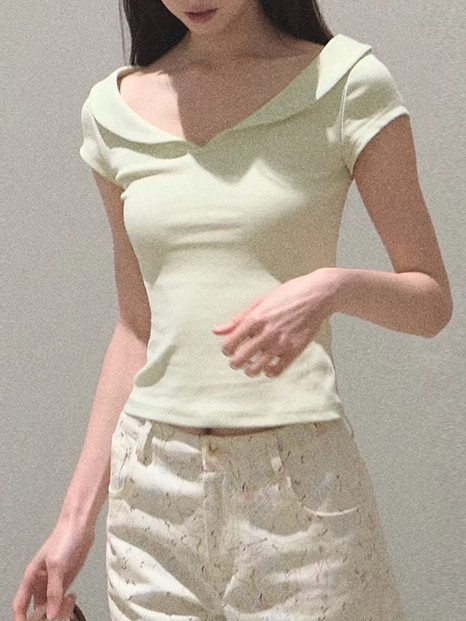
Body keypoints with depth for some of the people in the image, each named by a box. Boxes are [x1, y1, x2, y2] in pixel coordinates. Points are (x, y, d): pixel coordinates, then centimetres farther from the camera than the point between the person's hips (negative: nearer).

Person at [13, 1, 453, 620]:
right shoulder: (114, 108, 7)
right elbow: (137, 326, 12)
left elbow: (432, 301, -1)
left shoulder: (345, 81, -4)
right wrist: (78, 515, 11)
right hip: (154, 482, 3)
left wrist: (334, 286, -23)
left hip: (300, 478, -3)